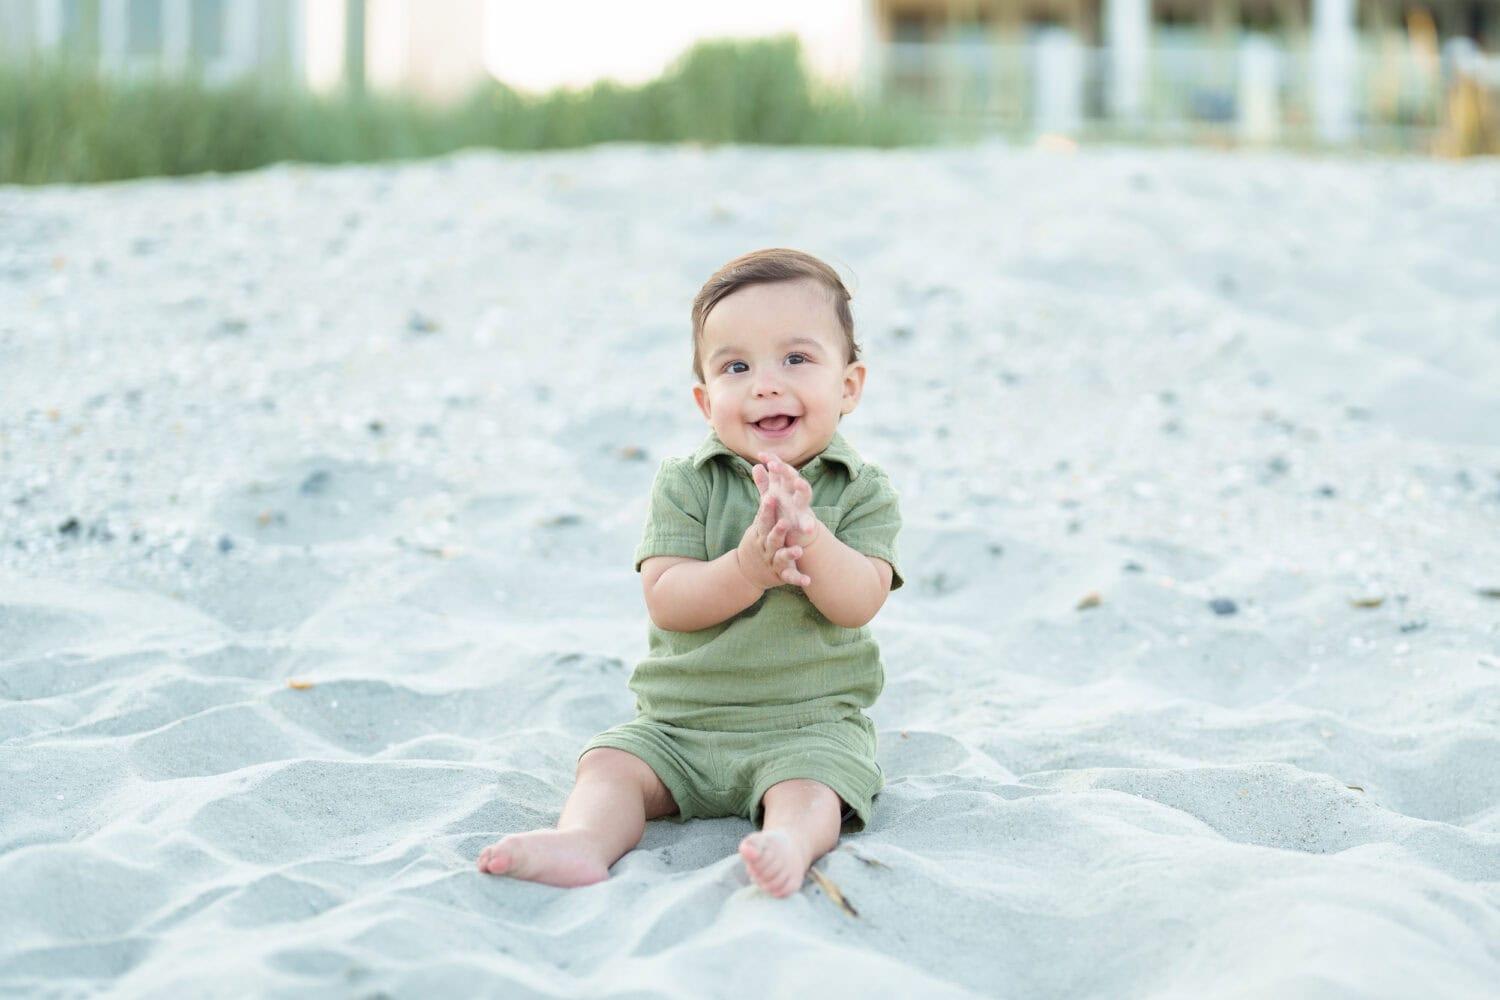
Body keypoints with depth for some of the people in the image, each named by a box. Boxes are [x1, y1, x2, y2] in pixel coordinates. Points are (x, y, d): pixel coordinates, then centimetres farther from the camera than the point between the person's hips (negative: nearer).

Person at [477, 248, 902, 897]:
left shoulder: (861, 493, -1)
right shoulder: (686, 485, 0)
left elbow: (859, 602, -15)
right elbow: (665, 601, -11)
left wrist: (809, 537, -33)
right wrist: (748, 567, -28)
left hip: (808, 723, -2)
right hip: (678, 721, 2)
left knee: (808, 787, -30)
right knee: (611, 764, -18)